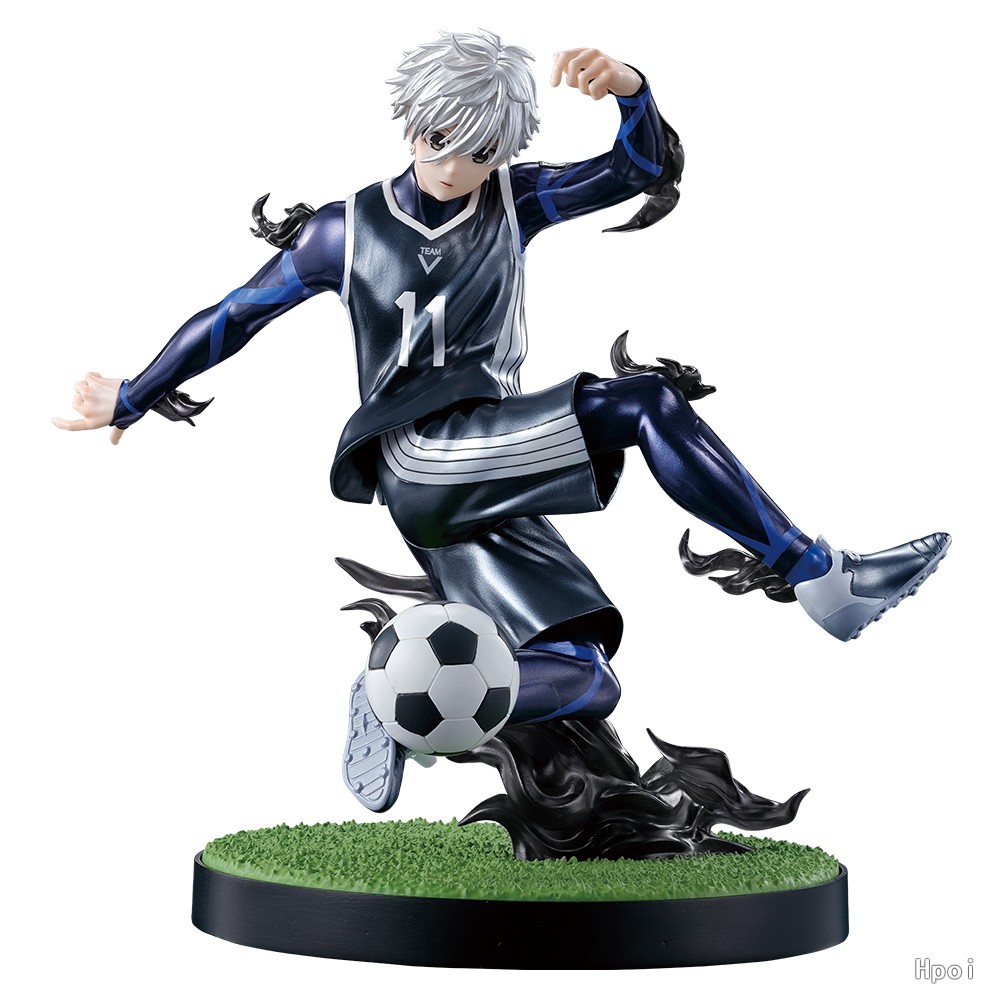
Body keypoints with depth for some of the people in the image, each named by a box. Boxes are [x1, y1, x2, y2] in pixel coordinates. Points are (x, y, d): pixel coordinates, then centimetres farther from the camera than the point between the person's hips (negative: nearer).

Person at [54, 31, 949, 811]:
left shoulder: (513, 202, 8)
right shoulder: (346, 232, 2)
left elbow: (648, 171, -2)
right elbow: (235, 318, 10)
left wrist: (629, 89, -22)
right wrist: (131, 400, 17)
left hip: (491, 482, 5)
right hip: (420, 467, -5)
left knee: (585, 684, -10)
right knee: (645, 403, -23)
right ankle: (818, 576, -18)